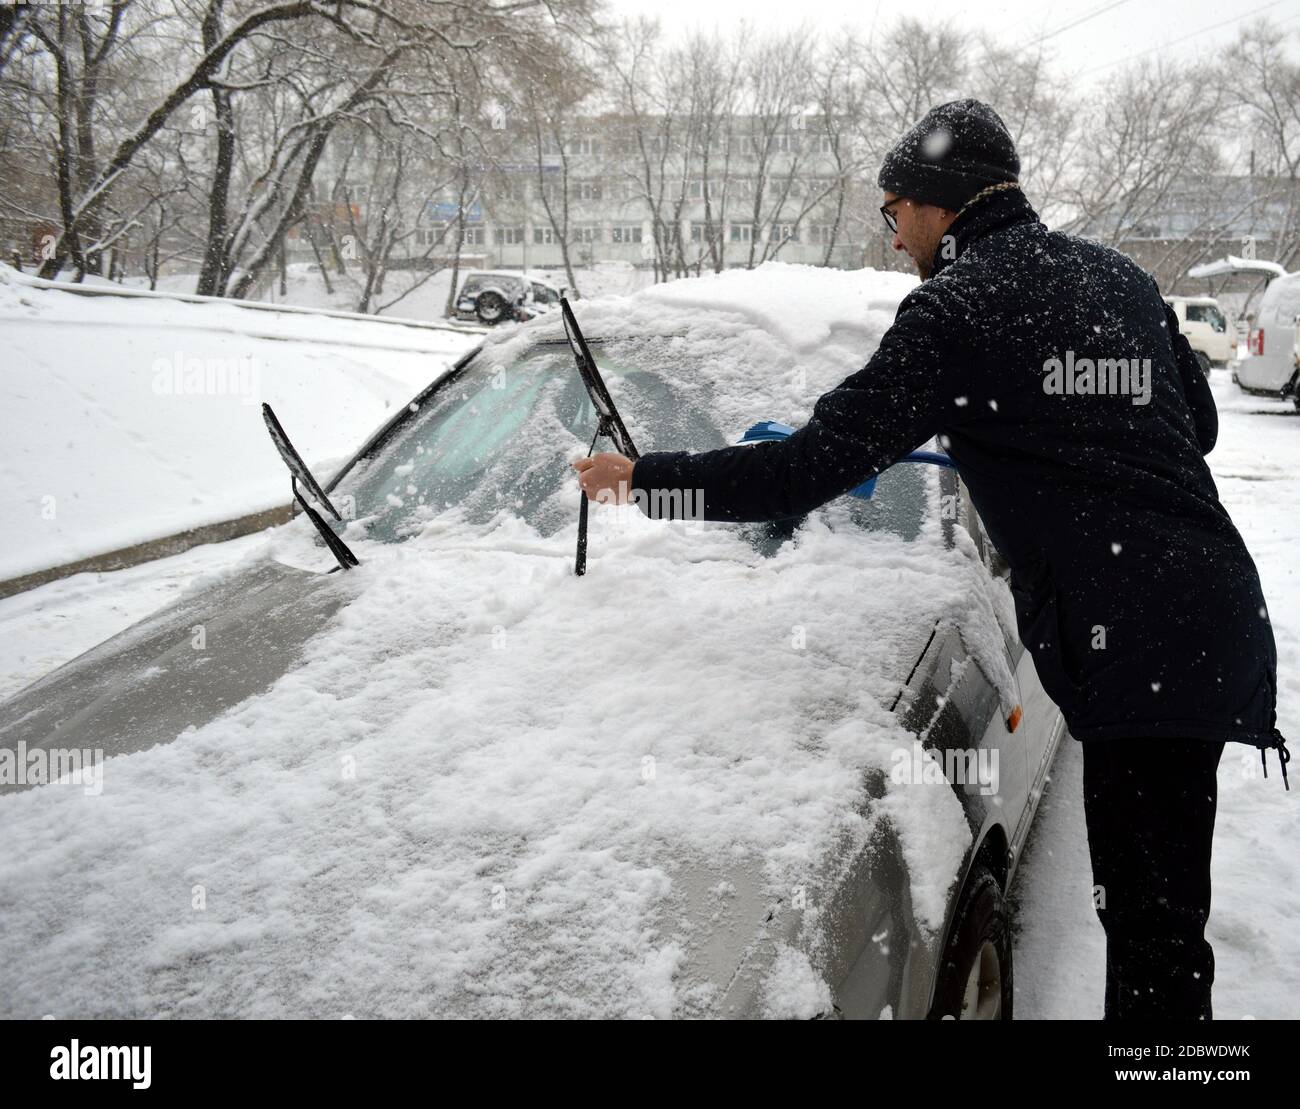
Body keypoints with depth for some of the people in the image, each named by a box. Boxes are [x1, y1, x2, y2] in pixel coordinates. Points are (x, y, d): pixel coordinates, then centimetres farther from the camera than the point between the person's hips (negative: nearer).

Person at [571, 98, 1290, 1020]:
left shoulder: (955, 309, -9)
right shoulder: (1117, 275, 16)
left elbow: (813, 467, -12)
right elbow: (1197, 420, 24)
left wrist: (644, 480, -2)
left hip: (1138, 644, -9)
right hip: (1213, 620, 9)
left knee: (1154, 920, -3)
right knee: (1148, 907, 17)